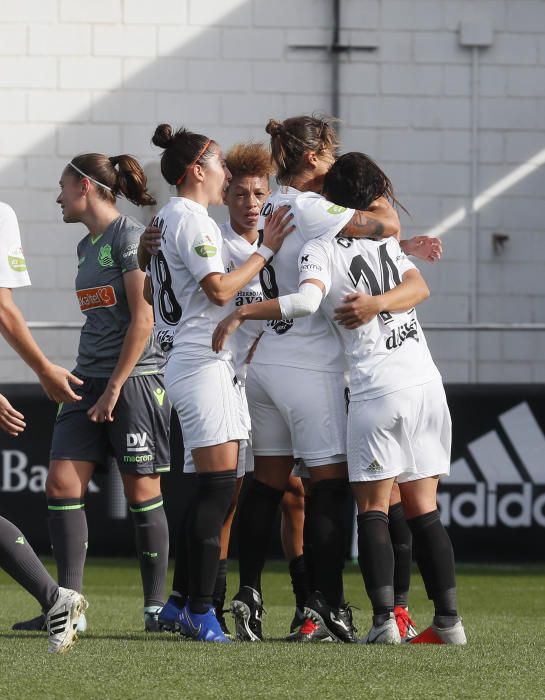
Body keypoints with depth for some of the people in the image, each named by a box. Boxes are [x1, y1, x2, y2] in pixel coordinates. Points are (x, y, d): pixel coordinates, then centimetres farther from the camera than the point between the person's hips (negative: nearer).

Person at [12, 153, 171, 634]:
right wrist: (83, 382, 16)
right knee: (62, 485, -3)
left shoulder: (130, 237, -9)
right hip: (90, 379, 8)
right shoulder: (87, 246, 17)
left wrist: (114, 388, -15)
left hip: (135, 378, -8)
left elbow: (143, 318, -14)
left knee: (142, 493, -2)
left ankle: (156, 606, 6)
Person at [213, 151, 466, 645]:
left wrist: (241, 315, -16)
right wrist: (379, 301, -11)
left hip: (378, 391, -5)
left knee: (372, 508, 0)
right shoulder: (385, 241, 14)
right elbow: (419, 288, -1)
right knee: (423, 508, 9)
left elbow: (308, 300, -20)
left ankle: (384, 618, -12)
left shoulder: (320, 249, -1)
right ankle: (448, 618, 5)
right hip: (428, 384, 5)